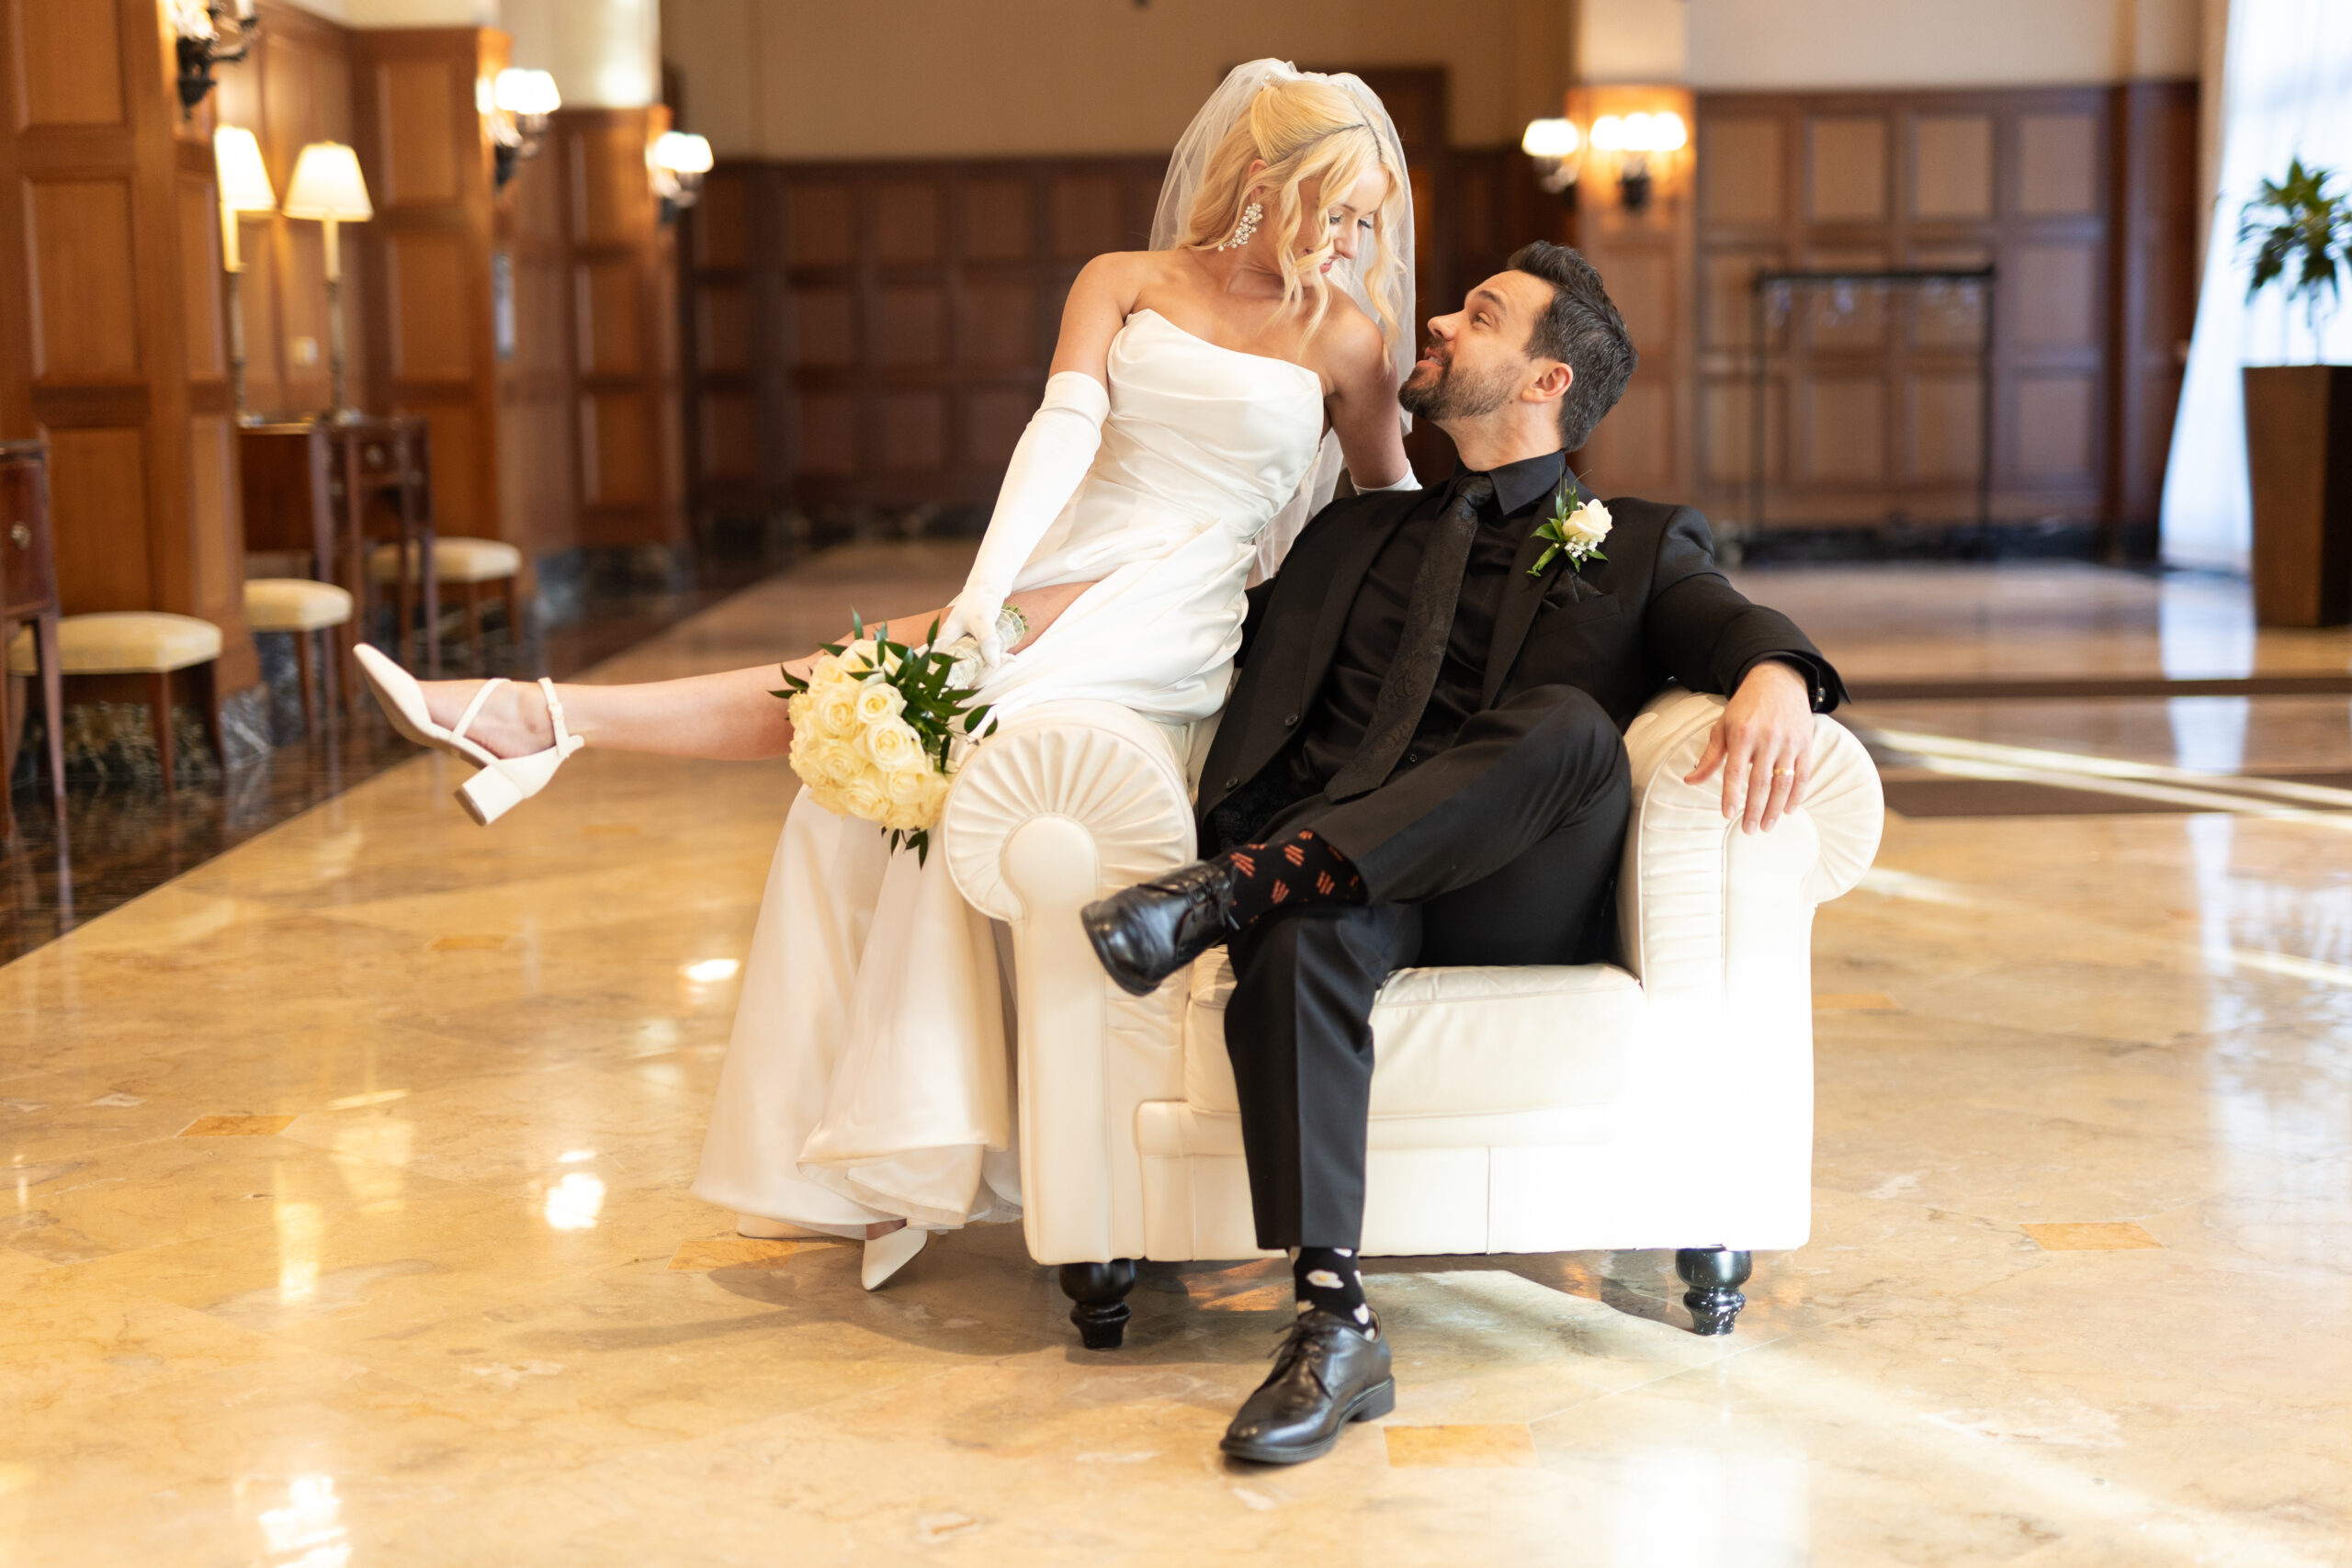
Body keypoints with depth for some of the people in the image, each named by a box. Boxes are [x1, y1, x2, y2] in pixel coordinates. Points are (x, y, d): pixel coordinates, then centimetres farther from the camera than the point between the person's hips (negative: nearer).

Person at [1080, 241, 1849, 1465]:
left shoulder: (1640, 548, 23)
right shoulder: (1349, 535, 33)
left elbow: (1731, 624, 2)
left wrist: (1776, 675, -24)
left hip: (1508, 899, -2)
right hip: (1333, 876, 2)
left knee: (1568, 725, -34)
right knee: (1300, 939, -35)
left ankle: (1235, 892, -37)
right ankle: (1333, 1325, -41)